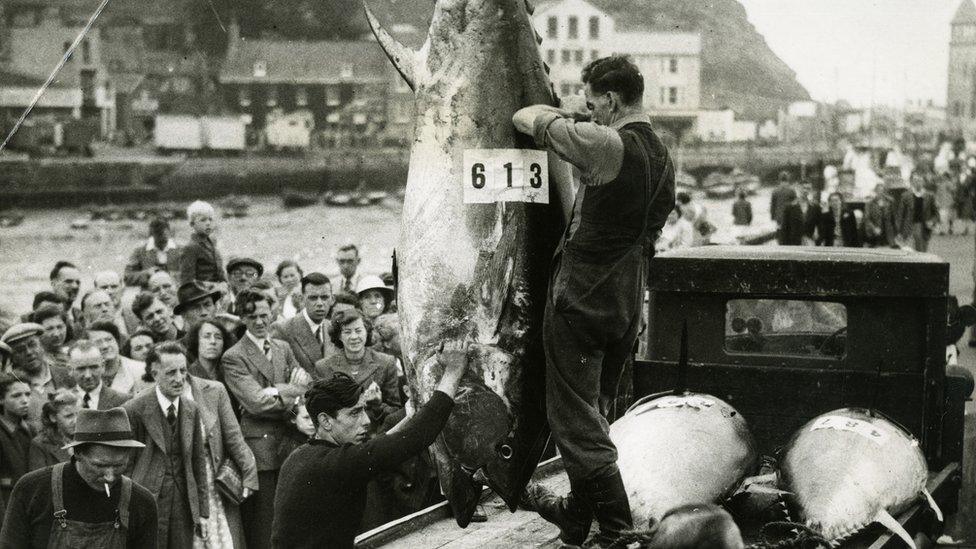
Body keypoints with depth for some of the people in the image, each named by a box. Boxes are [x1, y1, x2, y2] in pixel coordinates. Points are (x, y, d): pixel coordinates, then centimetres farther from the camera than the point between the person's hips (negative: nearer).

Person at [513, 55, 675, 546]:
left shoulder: (608, 146, -18)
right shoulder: (664, 159, 9)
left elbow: (526, 120, -12)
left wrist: (553, 115, 10)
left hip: (581, 299, -8)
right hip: (627, 303, 8)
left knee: (575, 418, -1)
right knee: (595, 409, 20)